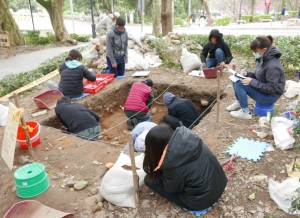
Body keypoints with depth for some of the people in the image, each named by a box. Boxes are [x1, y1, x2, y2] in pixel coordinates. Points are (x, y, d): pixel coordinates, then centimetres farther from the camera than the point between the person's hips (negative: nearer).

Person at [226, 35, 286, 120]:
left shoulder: (273, 66, -28)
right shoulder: (262, 59, -1)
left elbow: (271, 88, -26)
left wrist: (252, 82, -25)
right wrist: (247, 73, -8)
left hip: (270, 96, -9)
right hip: (262, 88, 9)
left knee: (239, 84, -23)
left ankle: (245, 112, -10)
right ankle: (239, 102, 19)